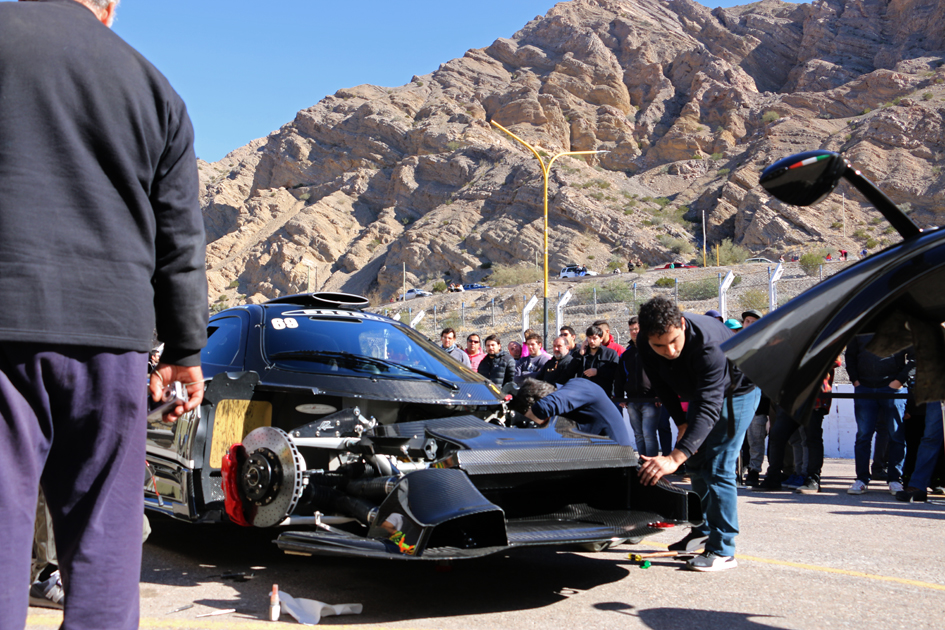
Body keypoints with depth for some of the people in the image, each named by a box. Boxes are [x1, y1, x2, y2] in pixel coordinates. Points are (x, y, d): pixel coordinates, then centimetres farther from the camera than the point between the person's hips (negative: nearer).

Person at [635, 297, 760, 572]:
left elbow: (709, 408, -49)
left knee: (717, 468, -14)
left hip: (736, 391, -7)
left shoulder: (709, 344, -43)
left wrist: (674, 458, -57)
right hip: (700, 391, 7)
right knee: (695, 462, 11)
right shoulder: (645, 344, -22)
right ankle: (703, 530, 28)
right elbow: (661, 385, -2)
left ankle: (722, 551, -7)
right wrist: (682, 422, -8)